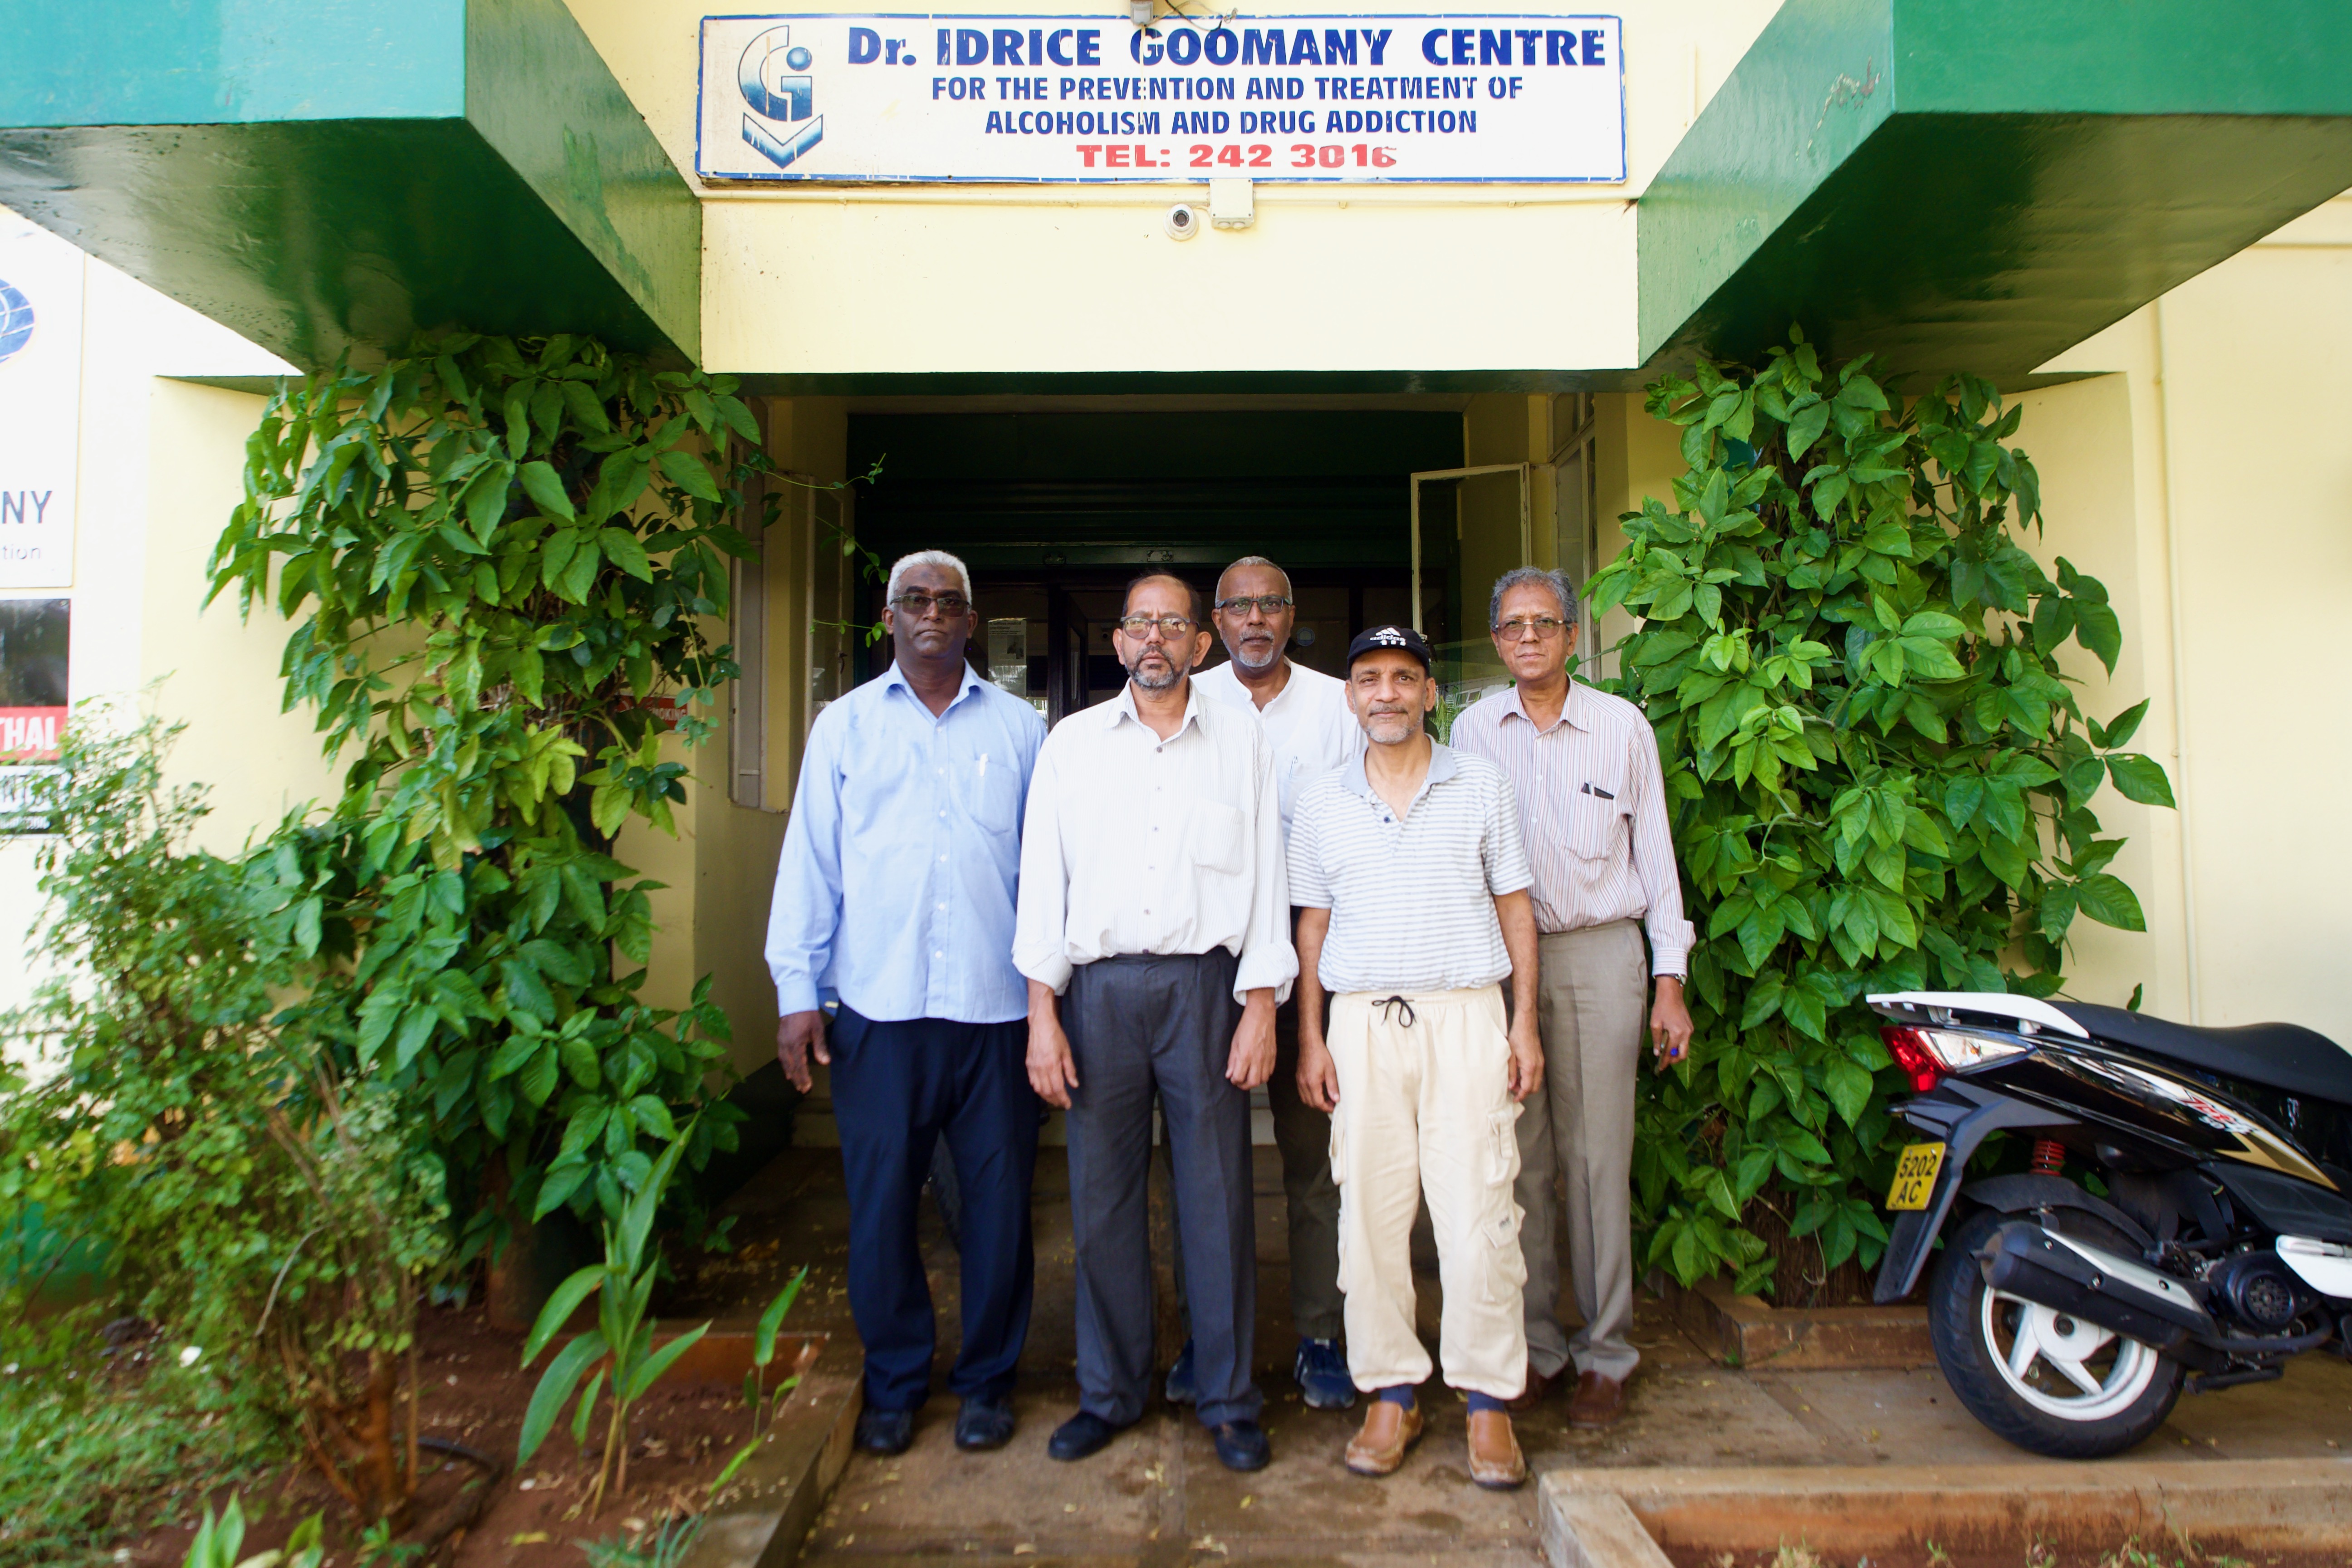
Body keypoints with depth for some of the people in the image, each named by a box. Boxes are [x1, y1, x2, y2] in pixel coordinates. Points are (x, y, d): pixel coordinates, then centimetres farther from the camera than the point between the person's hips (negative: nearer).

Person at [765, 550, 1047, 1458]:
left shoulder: (1019, 728, 9)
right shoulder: (844, 726, 9)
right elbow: (809, 863, 7)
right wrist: (797, 990, 1)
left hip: (997, 1007, 0)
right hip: (878, 1007, 0)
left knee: (998, 1201, 6)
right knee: (880, 1202, 6)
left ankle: (987, 1380, 25)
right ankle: (894, 1385, 25)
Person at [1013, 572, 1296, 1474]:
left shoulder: (1241, 741, 8)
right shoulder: (1072, 743, 9)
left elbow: (1266, 875, 5)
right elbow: (1043, 877, 6)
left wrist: (1261, 1006, -3)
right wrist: (1042, 1011, -2)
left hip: (1205, 984, -1)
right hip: (1099, 988, 1)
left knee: (1217, 1194, 3)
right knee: (1102, 1196, 6)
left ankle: (1229, 1399, 18)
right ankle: (1111, 1391, 23)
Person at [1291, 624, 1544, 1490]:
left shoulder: (1482, 785, 7)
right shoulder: (1322, 802, 9)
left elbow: (1515, 907, 8)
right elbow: (1313, 924, 11)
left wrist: (1525, 1023, 1)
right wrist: (1310, 1038, 4)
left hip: (1466, 1015, -1)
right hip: (1363, 1021, 2)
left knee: (1477, 1212, -2)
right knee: (1369, 1213, 3)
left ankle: (1488, 1402, 13)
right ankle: (1392, 1395, 18)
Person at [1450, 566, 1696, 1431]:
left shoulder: (1623, 726, 4)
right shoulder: (1473, 729, 7)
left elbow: (1654, 853, 7)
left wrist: (1670, 980, 2)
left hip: (1600, 954, -1)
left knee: (1599, 1157, -1)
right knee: (1519, 1158, 4)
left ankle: (1605, 1352, 12)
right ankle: (1533, 1343, 17)